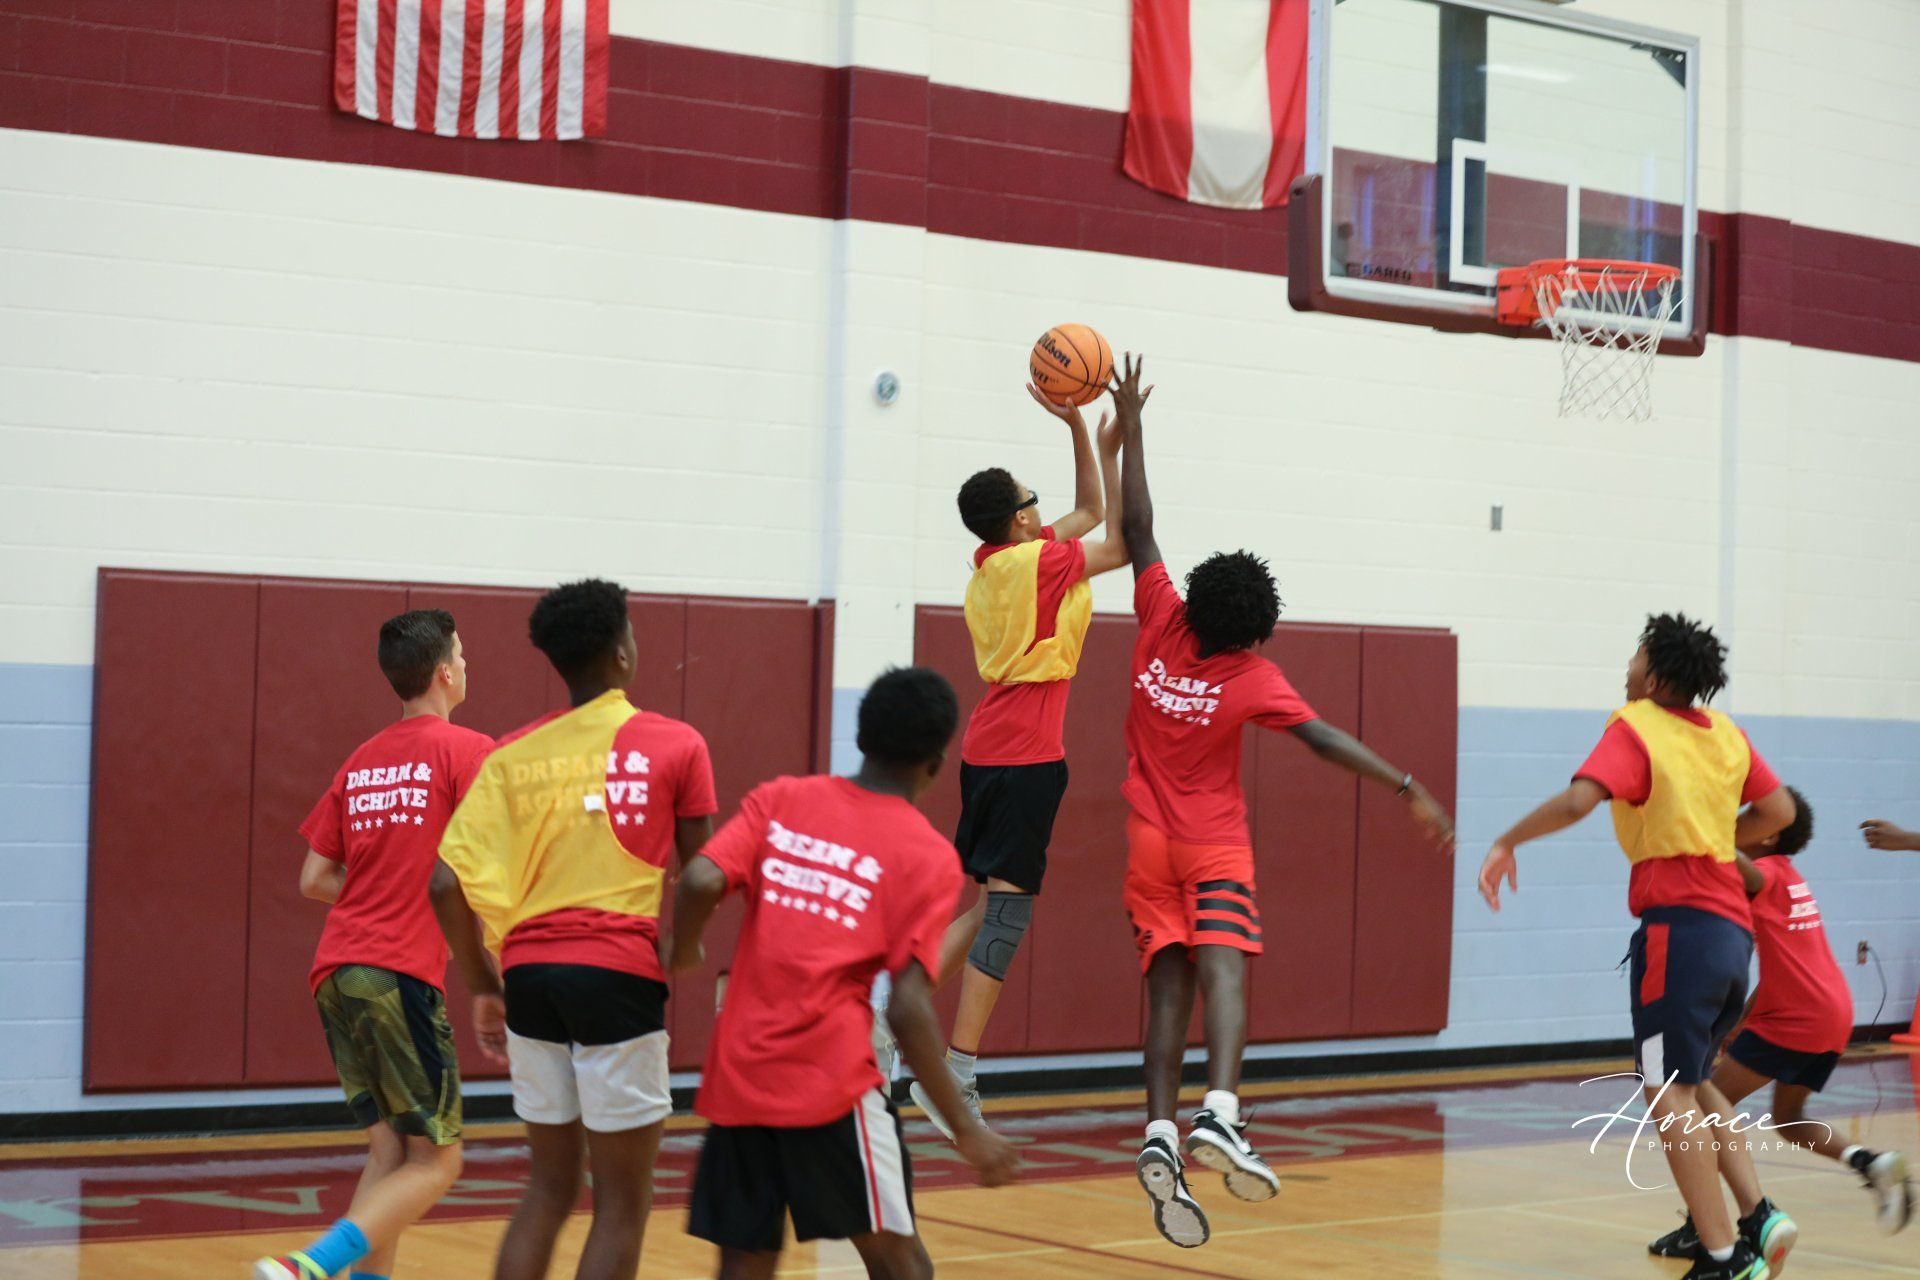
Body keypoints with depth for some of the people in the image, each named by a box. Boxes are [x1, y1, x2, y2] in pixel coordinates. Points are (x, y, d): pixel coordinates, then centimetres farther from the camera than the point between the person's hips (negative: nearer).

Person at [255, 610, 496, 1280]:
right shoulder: (466, 750, -2)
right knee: (435, 1160, -1)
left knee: (391, 1150, 14)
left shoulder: (360, 761, 17)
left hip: (336, 972, 7)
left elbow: (314, 879, 16)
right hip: (402, 973, -7)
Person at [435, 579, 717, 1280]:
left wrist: (481, 983, 12)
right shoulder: (676, 745, -1)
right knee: (623, 1202, 4)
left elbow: (447, 882, 1)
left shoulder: (513, 754, 8)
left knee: (550, 1185, 18)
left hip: (530, 970, 4)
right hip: (620, 972, -4)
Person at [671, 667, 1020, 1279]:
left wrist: (682, 954, 14)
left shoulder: (780, 800, 9)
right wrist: (967, 1129, -3)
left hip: (737, 1076, 4)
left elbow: (700, 883, -8)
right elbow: (908, 1010, -9)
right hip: (831, 1082, -4)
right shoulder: (928, 855, -1)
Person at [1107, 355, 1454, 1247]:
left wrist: (1129, 427, 0)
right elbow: (1327, 741, -16)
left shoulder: (1160, 629, -7)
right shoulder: (1254, 681, -13)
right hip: (1217, 850, -3)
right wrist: (1411, 789, -13)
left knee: (1168, 989, 0)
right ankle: (1218, 1114, -38)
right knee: (1222, 972, -16)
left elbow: (1136, 529, -3)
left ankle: (1161, 1135, -14)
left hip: (1152, 846, 4)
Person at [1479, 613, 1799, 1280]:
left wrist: (1506, 843, -10)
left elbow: (1577, 800, -21)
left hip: (1678, 923, -8)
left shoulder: (1635, 729, -7)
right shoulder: (1724, 731, 13)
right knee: (1694, 1082, 22)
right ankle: (1758, 1216, 8)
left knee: (1669, 1093, -5)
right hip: (1732, 925, 8)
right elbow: (1778, 810, 18)